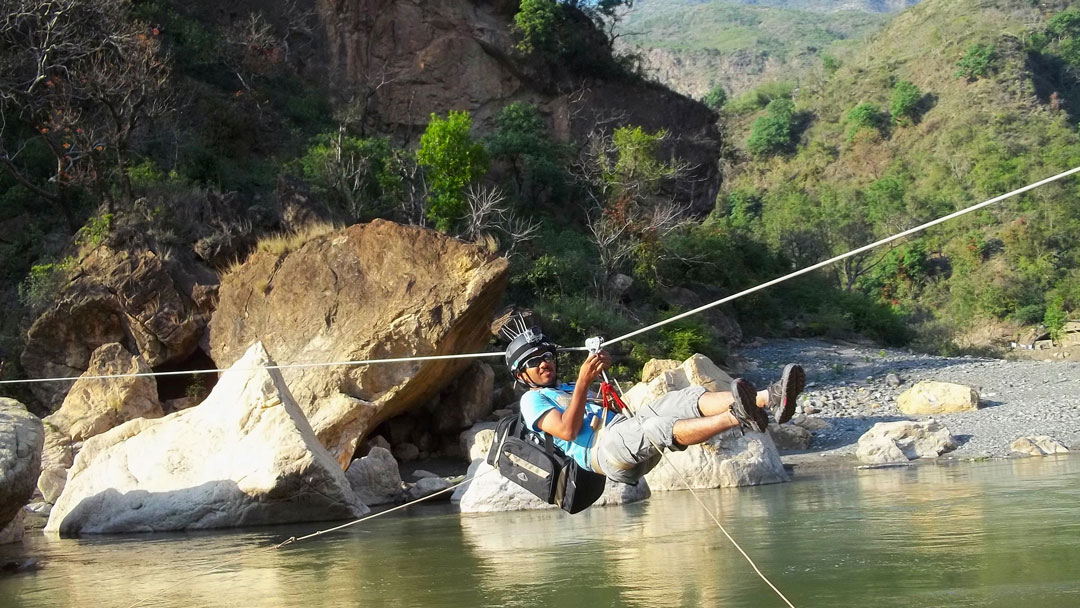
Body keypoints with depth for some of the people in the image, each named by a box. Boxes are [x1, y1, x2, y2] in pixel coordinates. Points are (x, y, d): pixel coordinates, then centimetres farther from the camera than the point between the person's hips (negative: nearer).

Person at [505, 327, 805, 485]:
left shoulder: (568, 390, 39)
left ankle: (767, 399, -41)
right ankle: (737, 417, -63)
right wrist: (583, 381, -11)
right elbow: (567, 431, -6)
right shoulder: (532, 400, 14)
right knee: (657, 428, -38)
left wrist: (601, 371, 22)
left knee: (686, 398, -17)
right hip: (602, 450, -7)